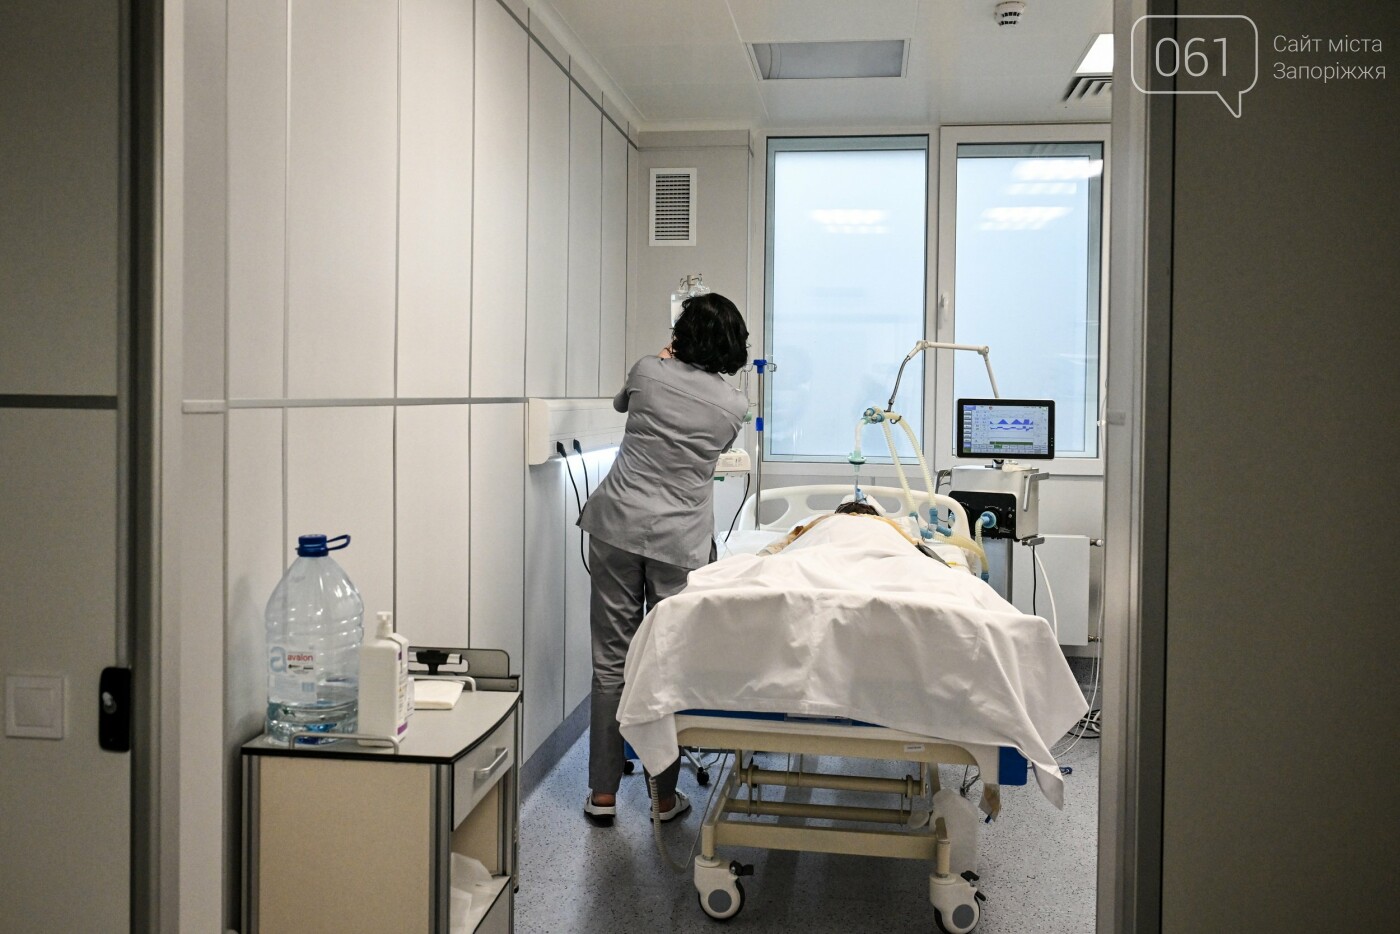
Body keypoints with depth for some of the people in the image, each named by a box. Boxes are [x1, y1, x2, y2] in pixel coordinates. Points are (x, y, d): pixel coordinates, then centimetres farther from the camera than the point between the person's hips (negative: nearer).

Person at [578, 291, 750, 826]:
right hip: (681, 540, 0)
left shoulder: (648, 372, 1)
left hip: (619, 525, 1)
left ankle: (603, 793, 14)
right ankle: (665, 796, 15)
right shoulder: (733, 405, 1)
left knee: (612, 659, 7)